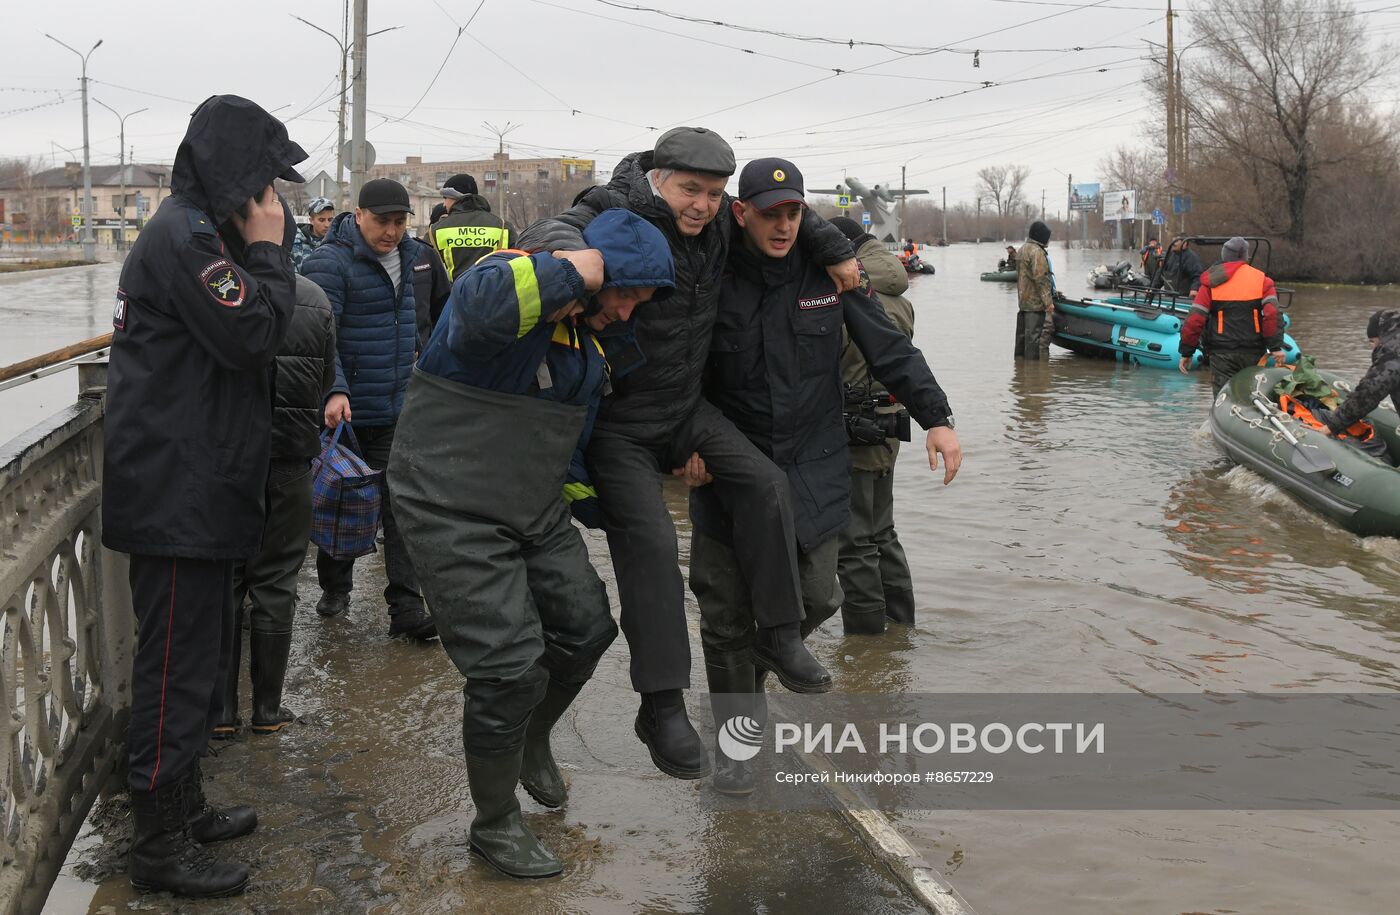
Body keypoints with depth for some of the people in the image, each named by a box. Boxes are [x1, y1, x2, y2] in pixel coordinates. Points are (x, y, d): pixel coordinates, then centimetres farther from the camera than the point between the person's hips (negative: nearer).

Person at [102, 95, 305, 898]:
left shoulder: (200, 231, 17)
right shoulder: (184, 236, -15)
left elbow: (240, 344, 19)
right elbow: (253, 333, -20)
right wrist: (269, 250, -12)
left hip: (199, 492, 11)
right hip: (177, 495, -11)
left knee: (196, 656, 19)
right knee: (178, 666, -3)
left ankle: (185, 808, 32)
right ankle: (160, 846, 7)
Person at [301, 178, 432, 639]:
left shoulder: (408, 256, 11)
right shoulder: (330, 262, -13)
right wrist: (334, 391, -33)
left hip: (395, 411, 5)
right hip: (345, 411, -5)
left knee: (400, 507, -1)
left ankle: (407, 609, -1)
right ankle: (334, 588, 31)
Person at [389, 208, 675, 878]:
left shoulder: (588, 343, 10)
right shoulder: (512, 279, -19)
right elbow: (482, 303, -46)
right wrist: (574, 270, -33)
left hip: (536, 513, 9)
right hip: (456, 514, -9)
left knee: (587, 628, 13)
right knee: (511, 667, -10)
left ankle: (532, 739, 42)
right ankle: (495, 825, 13)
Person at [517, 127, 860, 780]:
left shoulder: (716, 226, 2)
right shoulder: (617, 219, -19)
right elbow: (549, 233, -36)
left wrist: (835, 250, 13)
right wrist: (571, 253, -58)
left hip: (686, 407, 7)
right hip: (618, 423, -6)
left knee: (763, 482, -11)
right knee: (649, 541, -16)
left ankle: (778, 632, 4)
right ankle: (662, 707, -9)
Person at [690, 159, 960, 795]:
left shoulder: (829, 271, -3)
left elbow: (889, 349, 0)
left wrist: (935, 417, -6)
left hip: (813, 470, 2)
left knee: (814, 598, 5)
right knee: (727, 615, 3)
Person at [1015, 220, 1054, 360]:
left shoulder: (1022, 250, 17)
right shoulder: (1036, 252, -15)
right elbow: (1040, 279, -20)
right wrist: (1048, 302, -19)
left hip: (1023, 300, 10)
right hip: (1035, 302, -10)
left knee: (1022, 335, 15)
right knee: (1034, 335, -8)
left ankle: (1019, 359, 22)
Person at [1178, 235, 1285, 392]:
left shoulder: (1211, 282, 2)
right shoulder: (1261, 279, 4)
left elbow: (1195, 319, -4)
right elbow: (1272, 314, -8)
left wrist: (1186, 352, 2)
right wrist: (1276, 347, -8)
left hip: (1222, 354, -2)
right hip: (1253, 352, 2)